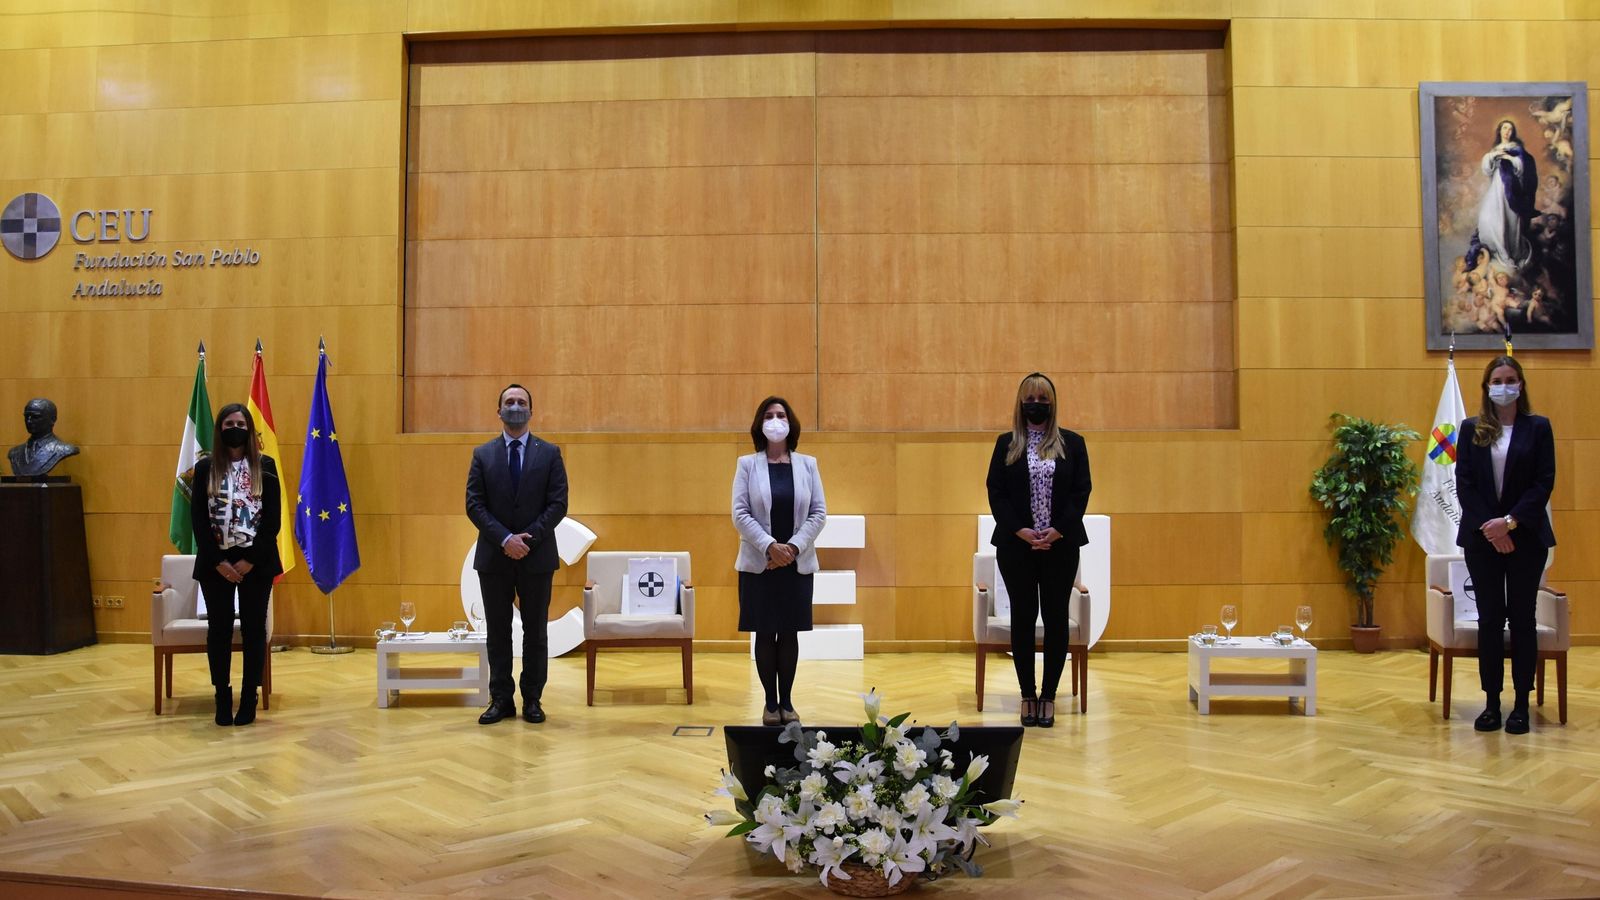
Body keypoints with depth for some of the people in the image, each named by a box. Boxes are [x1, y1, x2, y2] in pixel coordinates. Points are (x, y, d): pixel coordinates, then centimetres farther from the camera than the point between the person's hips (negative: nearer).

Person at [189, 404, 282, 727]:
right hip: (215, 563, 1)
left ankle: (249, 699, 11)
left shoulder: (265, 466, 1)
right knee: (219, 628, 5)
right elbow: (197, 518, -1)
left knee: (253, 629, 3)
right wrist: (218, 561, -10)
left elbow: (273, 519, -2)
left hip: (256, 562, -1)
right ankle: (222, 698, 14)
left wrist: (251, 559, -11)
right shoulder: (205, 467, 4)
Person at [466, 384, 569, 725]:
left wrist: (528, 538, -14)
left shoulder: (550, 453, 3)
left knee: (536, 631, 5)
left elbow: (558, 504, -3)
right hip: (494, 556, 1)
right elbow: (474, 505, -2)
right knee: (498, 631, 7)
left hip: (537, 555, -1)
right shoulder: (483, 454, 5)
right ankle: (501, 699, 14)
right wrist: (505, 539, -15)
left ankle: (532, 700, 14)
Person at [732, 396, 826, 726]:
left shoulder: (807, 464, 6)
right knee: (765, 634, 4)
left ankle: (787, 701, 17)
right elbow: (740, 513, -6)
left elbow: (819, 513, 1)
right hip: (759, 563, -1)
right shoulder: (747, 464, 1)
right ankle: (770, 702, 15)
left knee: (789, 633, 6)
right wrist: (770, 547, -16)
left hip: (798, 564, 1)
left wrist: (794, 547, -11)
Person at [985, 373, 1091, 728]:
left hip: (1060, 546, 0)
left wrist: (1057, 531, -11)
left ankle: (1049, 696, 12)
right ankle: (1027, 695, 14)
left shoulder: (1072, 443, 6)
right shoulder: (1006, 444, 6)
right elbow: (996, 493, 1)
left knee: (1056, 618, 3)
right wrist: (1021, 531, -11)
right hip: (1016, 546, 0)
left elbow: (1081, 492, 1)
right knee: (1023, 618, 5)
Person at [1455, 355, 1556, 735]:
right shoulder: (1471, 429, 5)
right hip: (1481, 537, 1)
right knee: (1489, 619, 4)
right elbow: (1463, 483, 0)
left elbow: (1544, 482, -3)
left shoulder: (1538, 427, 3)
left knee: (1522, 618, 3)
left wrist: (1511, 522, -14)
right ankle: (1492, 703, 10)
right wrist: (1489, 526, -10)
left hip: (1525, 537, -1)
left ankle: (1521, 704, 10)